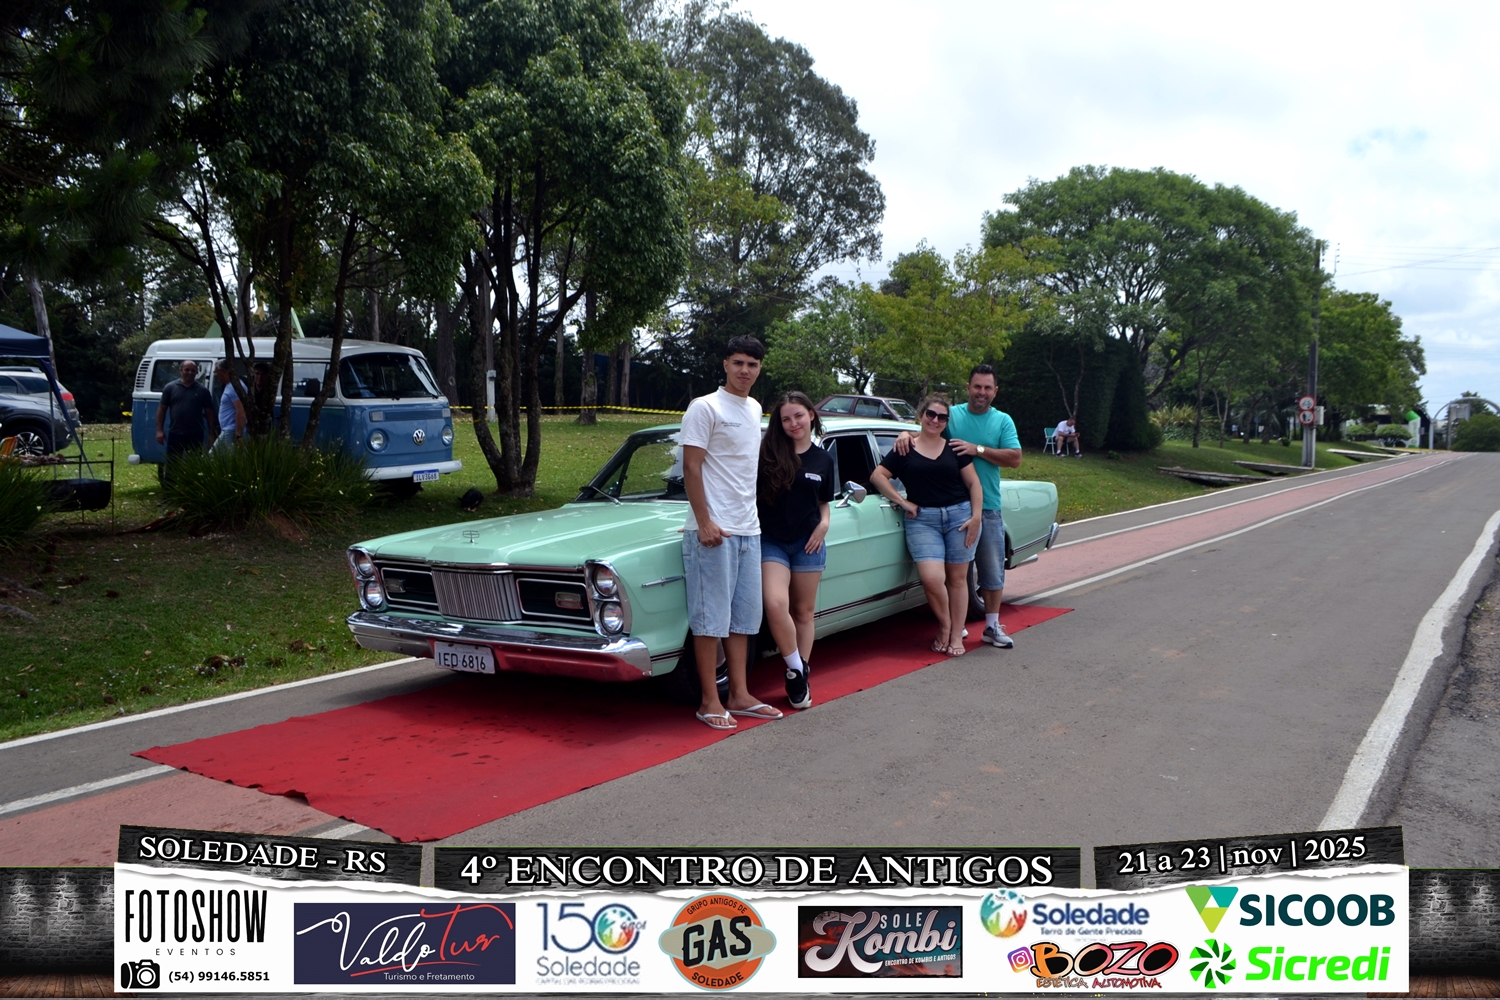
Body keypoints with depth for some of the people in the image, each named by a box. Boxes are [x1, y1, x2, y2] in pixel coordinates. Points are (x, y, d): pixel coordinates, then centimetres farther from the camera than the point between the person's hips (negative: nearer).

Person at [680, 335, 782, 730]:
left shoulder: (755, 409, 15)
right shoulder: (704, 408, -7)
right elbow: (691, 467, -11)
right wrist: (704, 522, -18)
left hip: (748, 530, 7)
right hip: (713, 529, -7)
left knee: (744, 616, 10)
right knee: (711, 618, -3)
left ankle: (739, 695, 18)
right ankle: (710, 701, 4)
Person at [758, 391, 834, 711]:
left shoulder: (823, 460, 6)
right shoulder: (767, 453, -4)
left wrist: (824, 523, -3)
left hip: (808, 542, 3)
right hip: (771, 541, -2)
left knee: (803, 612, 8)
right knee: (775, 604, -20)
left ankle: (803, 675, 20)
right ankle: (795, 668, -1)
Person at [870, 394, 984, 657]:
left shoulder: (955, 449, 10)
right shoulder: (905, 450, 6)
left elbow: (973, 483, 7)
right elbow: (877, 476, 2)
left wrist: (976, 516, -5)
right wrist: (903, 502, -4)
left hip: (960, 516, 1)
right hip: (922, 520, -1)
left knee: (957, 578, 3)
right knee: (932, 578, -15)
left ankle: (956, 636, 13)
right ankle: (944, 626, 9)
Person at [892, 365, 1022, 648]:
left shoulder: (1003, 421, 4)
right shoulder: (951, 415, 4)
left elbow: (1015, 459, -6)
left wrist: (978, 449, -16)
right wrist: (906, 435, -18)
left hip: (988, 508, 1)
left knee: (993, 571, 7)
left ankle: (992, 626, 18)